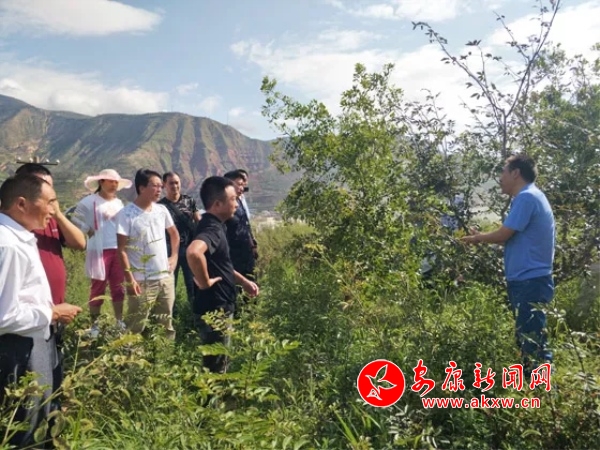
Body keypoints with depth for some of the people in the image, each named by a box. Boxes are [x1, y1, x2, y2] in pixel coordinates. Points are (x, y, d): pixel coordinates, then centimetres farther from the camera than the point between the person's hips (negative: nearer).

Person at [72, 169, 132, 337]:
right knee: (98, 288, 1)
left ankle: (119, 321, 20)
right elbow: (76, 219, -4)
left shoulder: (118, 203, 12)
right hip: (100, 251, -5)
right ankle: (94, 324, 12)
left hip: (118, 250, 5)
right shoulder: (90, 201, -5)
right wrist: (89, 232, -8)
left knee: (118, 287, 10)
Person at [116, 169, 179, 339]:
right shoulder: (126, 214, -11)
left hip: (166, 277, 6)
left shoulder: (161, 210, 5)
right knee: (136, 327, 3)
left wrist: (174, 257, 10)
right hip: (142, 281, -5)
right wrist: (130, 279, -16)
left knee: (166, 324, 17)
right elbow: (121, 250, -12)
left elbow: (174, 234, 22)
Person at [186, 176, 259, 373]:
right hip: (214, 310, -9)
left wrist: (243, 280, 17)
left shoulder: (214, 226, 8)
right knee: (216, 367, 6)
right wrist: (204, 282, -31)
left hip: (219, 308, 10)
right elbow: (193, 252, -46)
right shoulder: (211, 229, -23)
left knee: (215, 362, 23)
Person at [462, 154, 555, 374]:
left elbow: (503, 235, -15)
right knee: (528, 338, 16)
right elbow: (512, 237, 17)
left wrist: (477, 238, 3)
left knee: (532, 340, -6)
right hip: (529, 280, 10)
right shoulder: (531, 197, 17)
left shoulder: (526, 197, -14)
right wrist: (482, 237, 13)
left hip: (529, 281, -10)